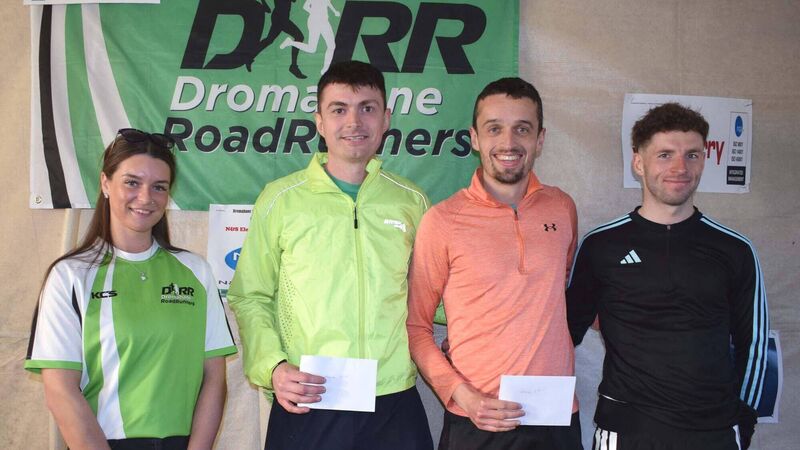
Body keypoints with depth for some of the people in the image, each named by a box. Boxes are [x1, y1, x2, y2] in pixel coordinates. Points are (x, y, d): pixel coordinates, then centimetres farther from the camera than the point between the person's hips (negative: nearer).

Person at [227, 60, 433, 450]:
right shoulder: (280, 199, 1)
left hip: (395, 404, 1)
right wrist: (272, 367, -8)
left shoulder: (412, 201, 6)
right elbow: (249, 299, 5)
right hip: (304, 408, -1)